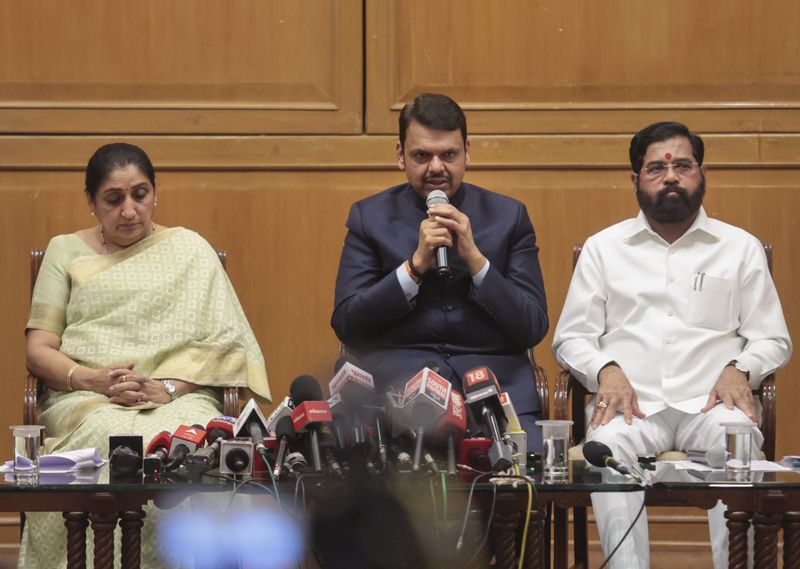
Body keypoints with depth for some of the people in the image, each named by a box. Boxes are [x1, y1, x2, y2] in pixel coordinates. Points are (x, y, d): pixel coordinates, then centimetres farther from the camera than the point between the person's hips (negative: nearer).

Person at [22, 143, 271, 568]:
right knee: (119, 439, -37)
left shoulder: (189, 250, 16)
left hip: (179, 396, 0)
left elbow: (224, 343, 5)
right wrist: (92, 379, -12)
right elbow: (38, 350, 9)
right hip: (84, 399, 0)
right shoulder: (66, 252, 18)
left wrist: (169, 387, -13)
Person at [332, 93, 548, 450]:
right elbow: (345, 325, 1)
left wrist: (475, 258, -8)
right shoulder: (370, 217, 11)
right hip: (397, 377, -1)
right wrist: (415, 264, -9)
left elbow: (533, 330, 4)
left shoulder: (508, 216, 12)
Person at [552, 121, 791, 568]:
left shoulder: (741, 247, 16)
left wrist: (739, 370, -8)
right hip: (632, 403, 0)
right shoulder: (603, 247, 17)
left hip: (711, 402, 0)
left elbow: (773, 340, 15)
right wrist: (606, 370, -7)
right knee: (607, 447, -36)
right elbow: (571, 338, 15)